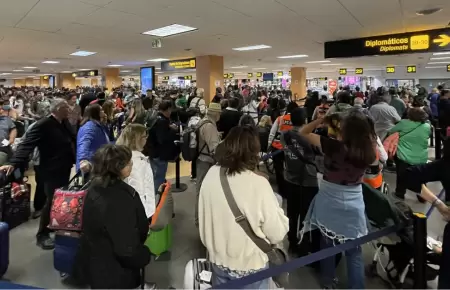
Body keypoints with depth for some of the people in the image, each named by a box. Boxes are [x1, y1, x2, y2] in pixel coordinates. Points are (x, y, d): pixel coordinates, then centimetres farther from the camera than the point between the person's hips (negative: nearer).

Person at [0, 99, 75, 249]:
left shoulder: (65, 122, 4)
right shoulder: (43, 125, -19)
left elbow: (72, 141, 14)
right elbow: (27, 144, -26)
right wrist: (14, 163, -36)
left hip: (64, 169, 7)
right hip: (52, 170, -7)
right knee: (52, 201, 0)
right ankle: (42, 235, 17)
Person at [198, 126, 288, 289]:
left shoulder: (211, 175, -11)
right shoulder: (258, 184, -27)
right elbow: (277, 234, -18)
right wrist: (277, 213, -1)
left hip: (218, 261, 4)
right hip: (249, 266, -4)